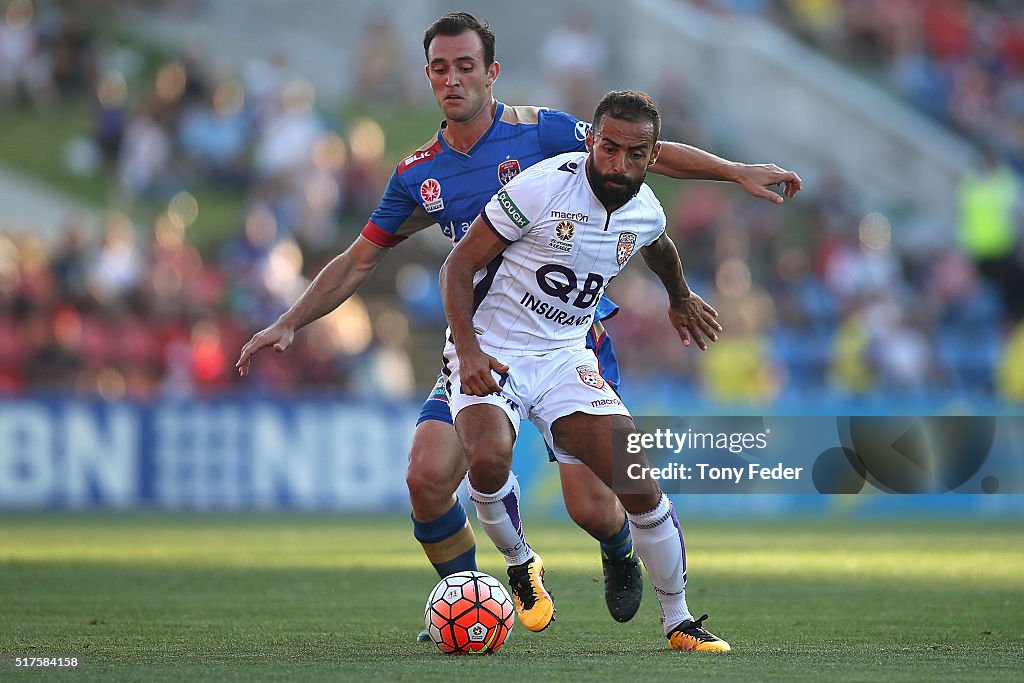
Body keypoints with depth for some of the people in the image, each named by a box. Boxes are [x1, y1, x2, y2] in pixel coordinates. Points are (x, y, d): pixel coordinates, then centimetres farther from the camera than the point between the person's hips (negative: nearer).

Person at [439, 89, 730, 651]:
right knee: (489, 460, -34)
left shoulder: (646, 213, 0)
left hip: (565, 358, 4)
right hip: (489, 354, -4)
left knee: (640, 484, -11)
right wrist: (467, 350, -25)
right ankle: (521, 563, -2)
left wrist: (680, 298, 46)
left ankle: (678, 623, 7)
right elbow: (460, 263, -14)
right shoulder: (542, 187, -19)